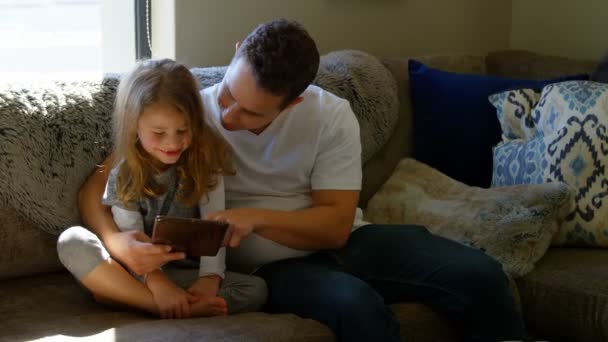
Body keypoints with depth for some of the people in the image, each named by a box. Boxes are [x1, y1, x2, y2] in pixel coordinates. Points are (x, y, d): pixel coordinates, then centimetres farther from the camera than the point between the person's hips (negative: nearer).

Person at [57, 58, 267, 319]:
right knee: (71, 241, -24)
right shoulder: (124, 174, -3)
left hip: (188, 275, 1)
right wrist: (157, 282, -28)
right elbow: (130, 238, -11)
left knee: (255, 290, -25)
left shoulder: (205, 163, -3)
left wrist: (210, 278, -25)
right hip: (137, 273, 0)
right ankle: (165, 305, -36)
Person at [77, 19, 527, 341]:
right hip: (274, 267, -2)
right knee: (358, 305, -37)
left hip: (340, 243, 3)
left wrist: (256, 217, -27)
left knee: (478, 274, -17)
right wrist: (117, 241, -33)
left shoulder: (332, 116, -10)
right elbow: (95, 190, -11)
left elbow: (335, 225, -12)